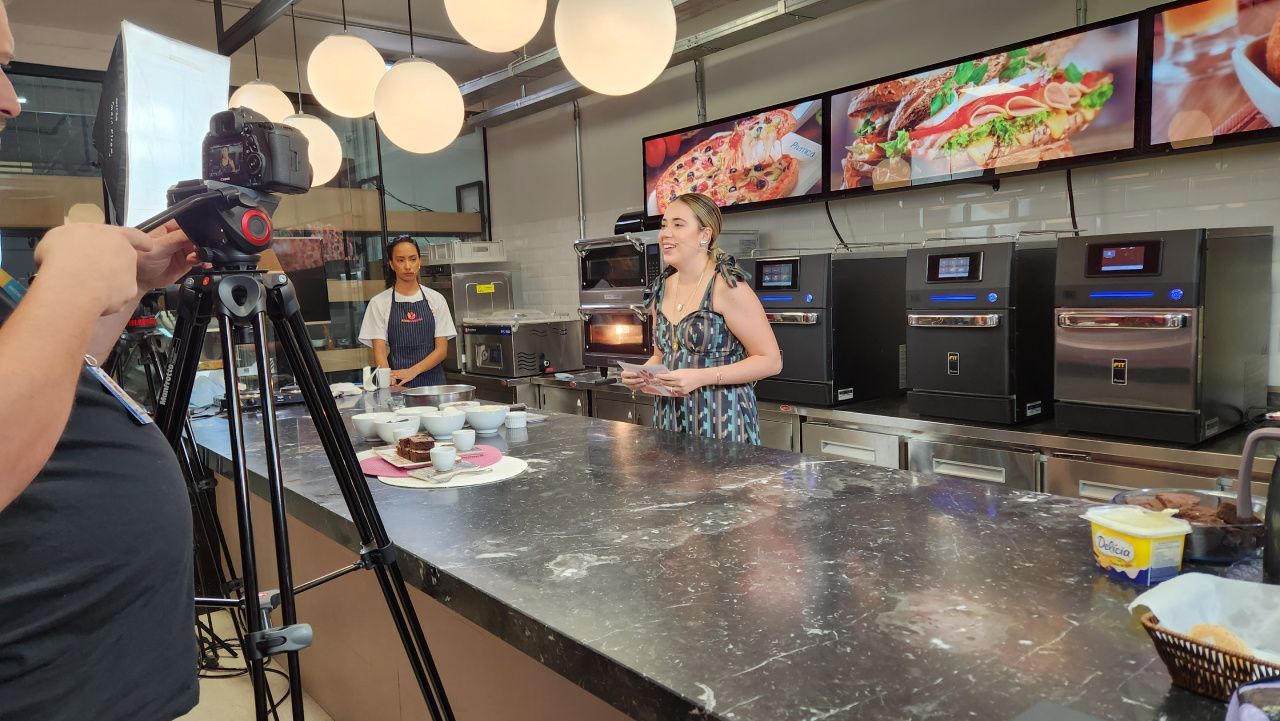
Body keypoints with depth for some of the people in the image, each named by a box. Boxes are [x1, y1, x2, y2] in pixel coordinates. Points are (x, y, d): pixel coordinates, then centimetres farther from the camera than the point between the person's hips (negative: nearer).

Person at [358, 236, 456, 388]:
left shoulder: (436, 299, 5)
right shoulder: (379, 303, 3)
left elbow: (442, 349, 1)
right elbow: (379, 351, -2)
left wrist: (412, 371, -15)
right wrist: (390, 380, -21)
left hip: (432, 381, 0)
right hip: (396, 385, 0)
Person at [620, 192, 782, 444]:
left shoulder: (728, 287, -13)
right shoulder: (663, 287, 8)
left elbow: (771, 361, -13)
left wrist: (700, 377, -21)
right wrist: (641, 374, -2)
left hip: (722, 421, -6)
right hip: (671, 419, 6)